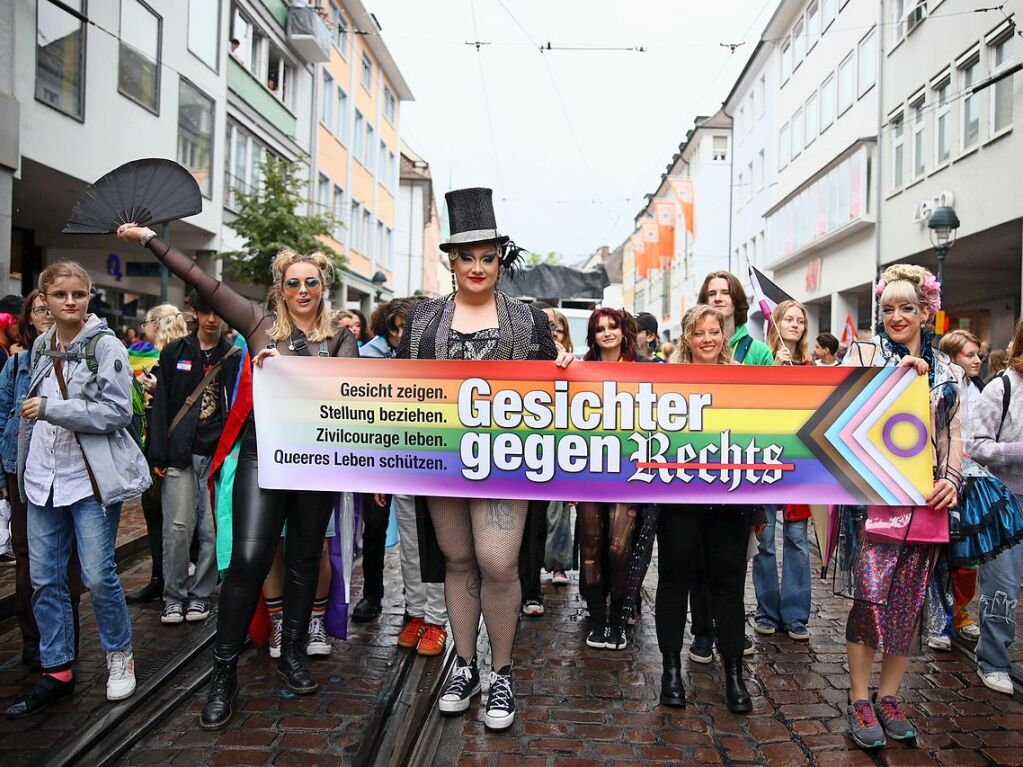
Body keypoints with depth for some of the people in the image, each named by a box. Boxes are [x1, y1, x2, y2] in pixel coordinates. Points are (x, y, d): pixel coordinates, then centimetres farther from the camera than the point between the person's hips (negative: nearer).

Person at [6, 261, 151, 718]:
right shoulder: (41, 346, 12)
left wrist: (51, 408, -20)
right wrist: (24, 465, 22)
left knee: (98, 575, -3)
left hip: (91, 477, -6)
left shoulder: (105, 345, -8)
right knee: (44, 577, 9)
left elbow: (118, 411, -16)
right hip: (43, 477, 6)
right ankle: (57, 671, 23)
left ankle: (119, 655, 20)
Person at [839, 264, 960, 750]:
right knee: (872, 594, -7)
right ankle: (859, 701, 8)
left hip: (925, 497, 4)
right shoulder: (866, 353, 3)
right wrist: (897, 376, -18)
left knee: (910, 599, 8)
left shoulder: (944, 367, 15)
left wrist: (952, 479, 0)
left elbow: (953, 432, 15)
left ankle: (889, 697, 22)